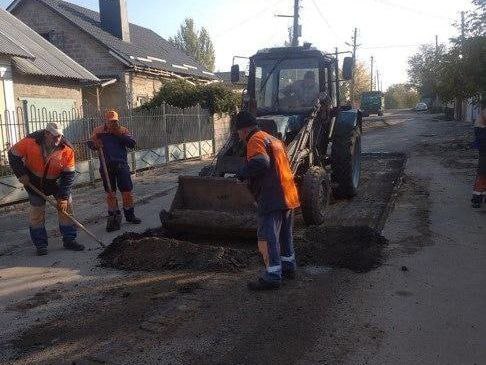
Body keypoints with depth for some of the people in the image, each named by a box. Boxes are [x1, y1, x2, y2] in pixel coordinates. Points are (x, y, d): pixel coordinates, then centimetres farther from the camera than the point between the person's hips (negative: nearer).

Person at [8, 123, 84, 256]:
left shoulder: (67, 150, -24)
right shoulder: (30, 142, -26)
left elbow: (68, 175, -19)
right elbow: (13, 154, -10)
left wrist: (63, 197, -21)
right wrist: (21, 174, -16)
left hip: (56, 180, 1)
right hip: (34, 180, -1)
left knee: (67, 205, -4)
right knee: (37, 210, 0)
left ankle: (69, 240, 7)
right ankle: (40, 244, 11)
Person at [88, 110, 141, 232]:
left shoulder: (123, 130, 5)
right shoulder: (99, 131, 6)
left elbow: (132, 144, -6)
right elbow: (90, 144, 3)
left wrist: (119, 134, -13)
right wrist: (95, 144, -19)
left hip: (122, 165, 0)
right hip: (106, 167, 0)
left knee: (127, 191, 4)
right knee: (110, 193, 6)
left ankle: (130, 215, 22)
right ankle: (114, 218, 17)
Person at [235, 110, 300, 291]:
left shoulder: (256, 140, -8)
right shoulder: (274, 140, 21)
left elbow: (260, 162, -27)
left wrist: (242, 174, -14)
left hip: (272, 198, -10)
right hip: (289, 195, 10)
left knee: (267, 237, -4)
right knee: (285, 235, 21)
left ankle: (272, 276, -1)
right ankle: (288, 267, 33)